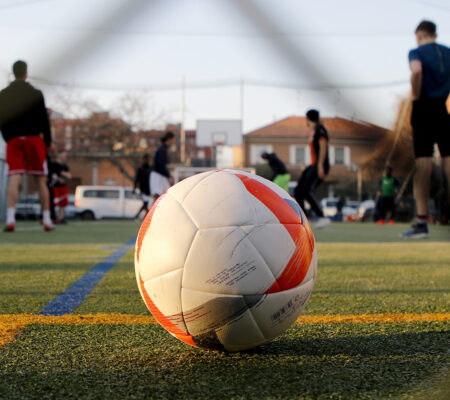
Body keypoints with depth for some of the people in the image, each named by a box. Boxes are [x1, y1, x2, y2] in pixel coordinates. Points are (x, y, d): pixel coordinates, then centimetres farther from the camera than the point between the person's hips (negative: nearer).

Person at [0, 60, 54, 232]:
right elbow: (43, 119, 0)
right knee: (41, 181, 5)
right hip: (34, 138, -1)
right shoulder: (35, 94, 2)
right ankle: (47, 220, 7)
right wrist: (48, 141, 5)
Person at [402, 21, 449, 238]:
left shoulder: (417, 52, -2)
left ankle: (422, 222, -8)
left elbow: (417, 71, -23)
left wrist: (416, 95, -11)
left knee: (423, 163, -5)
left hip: (424, 110, -4)